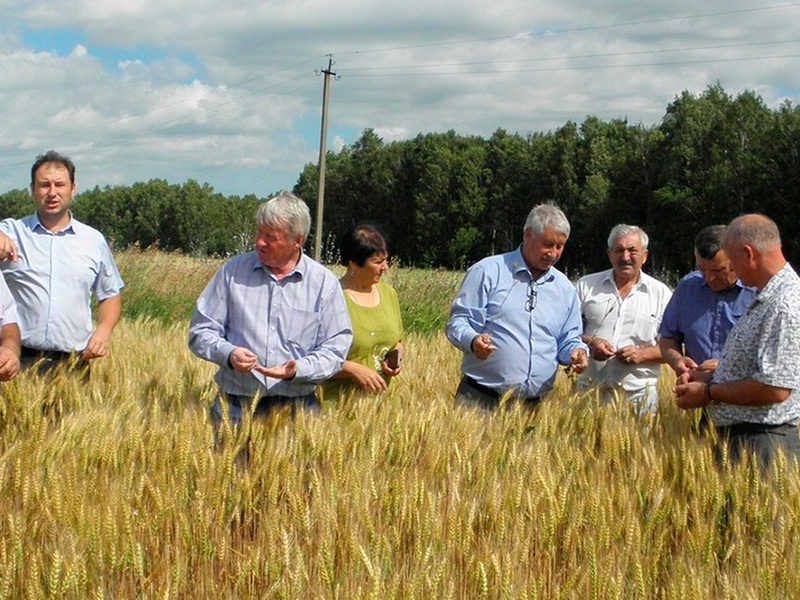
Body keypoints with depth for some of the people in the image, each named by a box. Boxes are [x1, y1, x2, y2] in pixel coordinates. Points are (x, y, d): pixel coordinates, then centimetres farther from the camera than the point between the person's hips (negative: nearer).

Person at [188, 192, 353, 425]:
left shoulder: (324, 283, 3)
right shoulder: (233, 271, 6)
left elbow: (335, 348, 2)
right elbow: (200, 330, 8)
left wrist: (297, 370, -16)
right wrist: (228, 353, -13)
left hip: (297, 407, 0)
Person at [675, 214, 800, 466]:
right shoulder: (764, 300, 15)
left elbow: (775, 388, -26)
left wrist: (709, 393, -15)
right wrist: (707, 376, 9)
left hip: (760, 446, -10)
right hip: (734, 436, 10)